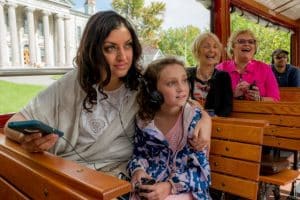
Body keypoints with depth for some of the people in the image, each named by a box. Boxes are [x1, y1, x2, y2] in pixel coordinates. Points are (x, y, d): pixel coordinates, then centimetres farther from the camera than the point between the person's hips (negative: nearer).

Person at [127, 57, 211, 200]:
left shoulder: (196, 118, -11)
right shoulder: (144, 119, -3)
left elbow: (199, 168, -11)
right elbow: (139, 153, 9)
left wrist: (171, 186, -24)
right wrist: (138, 169, -12)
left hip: (186, 188, -2)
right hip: (150, 186, 3)